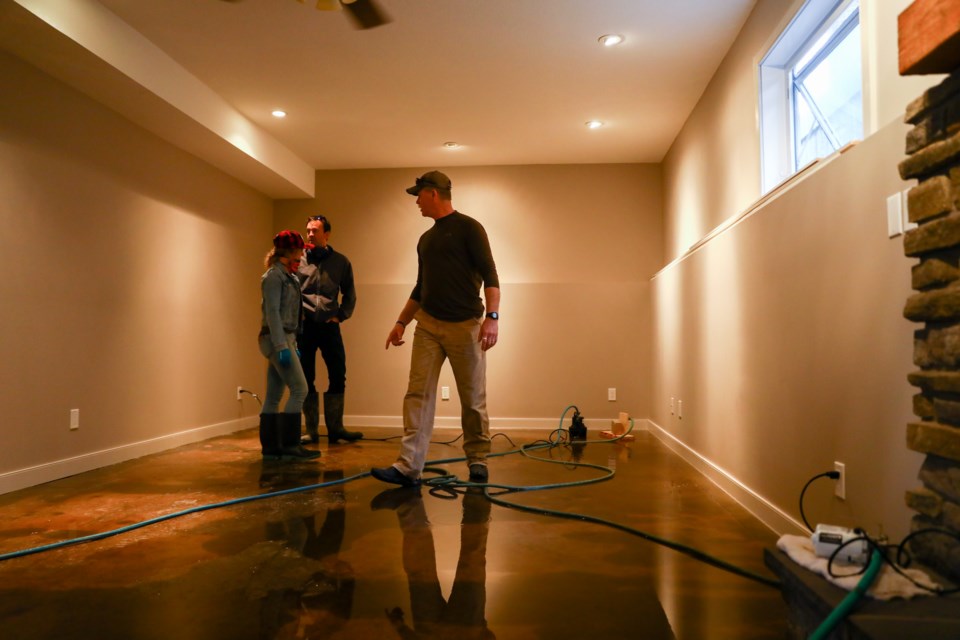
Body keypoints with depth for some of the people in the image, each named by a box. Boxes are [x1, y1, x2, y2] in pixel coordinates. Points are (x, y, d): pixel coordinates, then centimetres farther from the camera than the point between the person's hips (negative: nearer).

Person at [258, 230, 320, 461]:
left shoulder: (288, 276, 17)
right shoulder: (274, 276, -10)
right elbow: (272, 313, -16)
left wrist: (292, 344, 18)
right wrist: (282, 346, -21)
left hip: (285, 338, 9)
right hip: (276, 339, -9)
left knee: (274, 396, 8)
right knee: (299, 389, -10)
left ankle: (270, 447, 12)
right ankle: (289, 445, -6)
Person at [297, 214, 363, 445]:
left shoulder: (340, 261, 5)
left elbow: (349, 294, 13)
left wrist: (341, 315, 2)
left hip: (329, 325, 1)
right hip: (304, 326, -1)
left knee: (338, 376, 1)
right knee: (306, 379, 3)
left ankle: (335, 428, 11)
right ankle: (311, 431, 12)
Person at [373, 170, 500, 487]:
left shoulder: (468, 227, -4)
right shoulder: (425, 239, 18)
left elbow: (489, 274, -12)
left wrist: (492, 315, -23)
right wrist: (401, 322, 19)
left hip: (464, 325, -6)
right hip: (428, 325, 6)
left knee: (473, 399, 3)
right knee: (418, 395, -4)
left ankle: (478, 461, 18)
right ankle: (408, 467, -5)